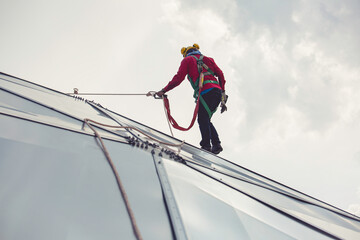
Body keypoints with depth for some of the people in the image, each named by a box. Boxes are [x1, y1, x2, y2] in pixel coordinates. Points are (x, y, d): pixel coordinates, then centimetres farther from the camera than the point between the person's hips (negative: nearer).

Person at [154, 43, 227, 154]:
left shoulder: (187, 60, 16)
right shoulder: (208, 59, 31)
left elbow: (178, 78, 5)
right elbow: (220, 74, 20)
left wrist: (164, 90, 9)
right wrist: (222, 93, 21)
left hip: (205, 92, -6)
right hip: (217, 91, 6)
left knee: (202, 119, -7)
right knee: (206, 119, 13)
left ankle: (206, 145, -17)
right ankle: (216, 144, 4)